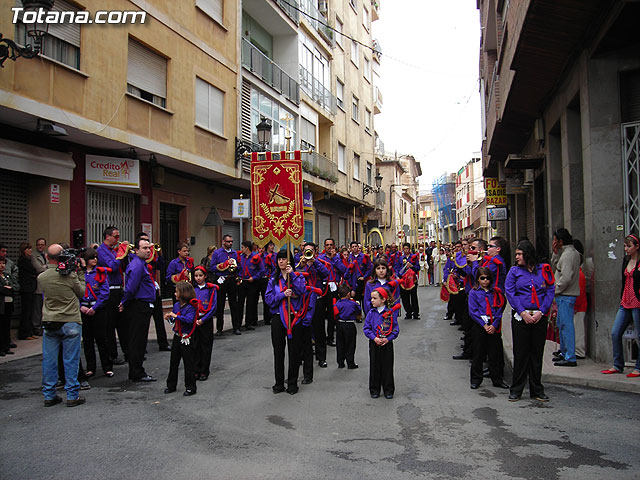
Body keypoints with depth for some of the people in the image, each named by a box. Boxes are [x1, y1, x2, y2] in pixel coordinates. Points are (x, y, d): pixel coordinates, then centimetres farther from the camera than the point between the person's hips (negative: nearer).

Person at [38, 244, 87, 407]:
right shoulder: (70, 275, -11)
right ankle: (72, 396, 8)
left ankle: (49, 395, 17)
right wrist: (80, 273, 7)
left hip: (49, 323, 3)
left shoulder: (41, 277, -1)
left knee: (49, 360, 10)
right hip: (71, 322, -3)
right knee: (71, 360, 3)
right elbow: (82, 293, 1)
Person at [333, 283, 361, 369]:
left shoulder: (337, 303, -3)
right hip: (349, 325, -4)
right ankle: (350, 364, 10)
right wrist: (356, 304, 13)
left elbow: (335, 315, 6)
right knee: (350, 345, 5)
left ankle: (340, 363, 18)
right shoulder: (353, 304, -13)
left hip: (339, 325, 4)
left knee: (340, 344, 12)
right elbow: (359, 313, 1)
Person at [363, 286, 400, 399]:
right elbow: (366, 328, 0)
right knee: (374, 367, 7)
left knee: (387, 367, 5)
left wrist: (388, 339, -15)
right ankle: (374, 390, 19)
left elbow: (395, 329, -2)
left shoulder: (390, 313, -6)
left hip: (387, 343, -1)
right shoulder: (371, 313, -1)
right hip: (374, 344, 1)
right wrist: (374, 338, -14)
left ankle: (388, 390, 17)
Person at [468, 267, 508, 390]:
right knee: (478, 353, 3)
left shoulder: (496, 292, 10)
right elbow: (473, 311, -4)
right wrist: (484, 325, -12)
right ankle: (476, 380, 13)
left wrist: (494, 325, -9)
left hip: (494, 326, 2)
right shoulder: (474, 292, 3)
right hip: (480, 325, -2)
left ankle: (497, 379, 17)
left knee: (495, 353, 6)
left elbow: (499, 309, 4)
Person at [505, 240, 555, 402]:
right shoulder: (514, 271, 4)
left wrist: (541, 312, -10)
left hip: (540, 317, 1)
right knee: (520, 353, 1)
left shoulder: (544, 269, 5)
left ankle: (537, 390, 19)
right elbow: (510, 293, -3)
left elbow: (550, 291, 1)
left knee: (537, 353, 8)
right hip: (520, 317, -1)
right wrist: (523, 312, -13)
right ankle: (516, 390, 11)